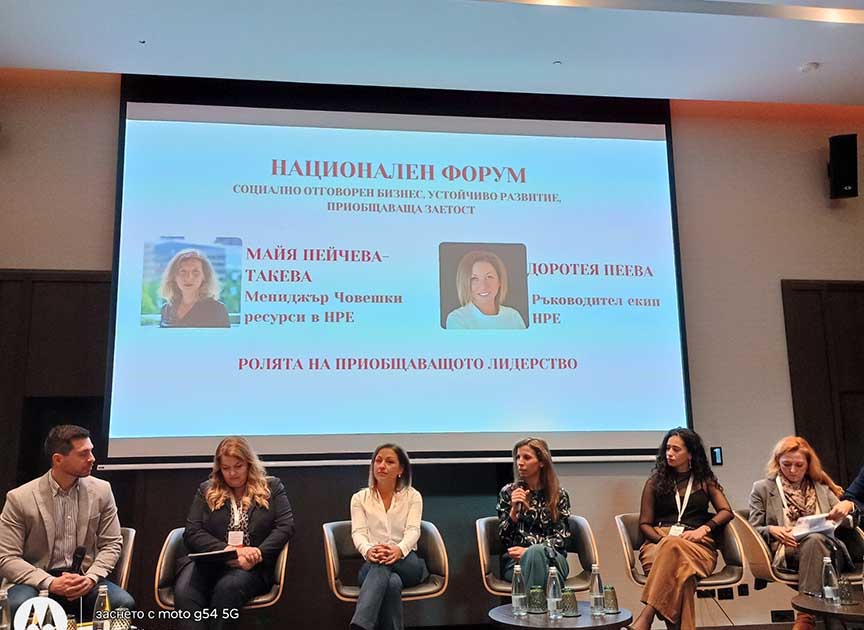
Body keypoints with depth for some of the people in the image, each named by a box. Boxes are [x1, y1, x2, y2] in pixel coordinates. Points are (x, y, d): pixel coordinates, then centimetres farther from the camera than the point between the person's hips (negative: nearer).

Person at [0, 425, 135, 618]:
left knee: (124, 604, -26)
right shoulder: (20, 498, -6)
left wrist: (90, 578, -13)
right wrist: (50, 583, -20)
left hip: (84, 578, 3)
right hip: (38, 581, -2)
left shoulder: (101, 490, 2)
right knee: (17, 607, -36)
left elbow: (112, 544, 6)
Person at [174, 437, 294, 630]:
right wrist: (227, 551, -11)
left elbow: (285, 526, 1)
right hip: (205, 562, 2)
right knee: (184, 591, -32)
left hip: (251, 567, -1)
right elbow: (192, 532, 6)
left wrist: (257, 556, -15)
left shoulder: (272, 487, 11)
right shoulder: (206, 490, 16)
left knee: (228, 587, -36)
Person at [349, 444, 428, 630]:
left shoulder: (413, 496, 10)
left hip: (406, 563, 0)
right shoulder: (359, 498, 12)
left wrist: (399, 549, -31)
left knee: (384, 564, -39)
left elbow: (413, 531, -6)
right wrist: (368, 550, -30)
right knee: (392, 582, -38)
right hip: (372, 565, 1)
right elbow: (358, 532, -3)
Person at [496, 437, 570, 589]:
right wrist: (514, 510, -12)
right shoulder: (508, 492, 8)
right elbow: (504, 538, 5)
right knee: (535, 553, -37)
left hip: (552, 558, 0)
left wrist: (528, 551, -12)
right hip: (515, 560, 0)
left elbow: (561, 538, 3)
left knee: (536, 553, -37)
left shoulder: (559, 494, 7)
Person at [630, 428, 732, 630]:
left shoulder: (705, 481, 20)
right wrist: (663, 539, -8)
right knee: (678, 568, -38)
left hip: (697, 546, -1)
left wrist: (703, 529, -8)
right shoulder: (655, 482, 17)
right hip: (659, 542, 1)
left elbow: (726, 512, 10)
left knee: (673, 547, -39)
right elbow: (644, 524, 12)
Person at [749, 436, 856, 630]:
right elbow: (753, 531, 9)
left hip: (827, 547, 2)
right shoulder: (762, 489, 11)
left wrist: (848, 506, -3)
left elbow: (846, 524, 20)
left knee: (815, 540, -36)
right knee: (814, 540, -36)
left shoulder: (821, 487, 21)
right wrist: (771, 530, -14)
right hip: (786, 552, -2)